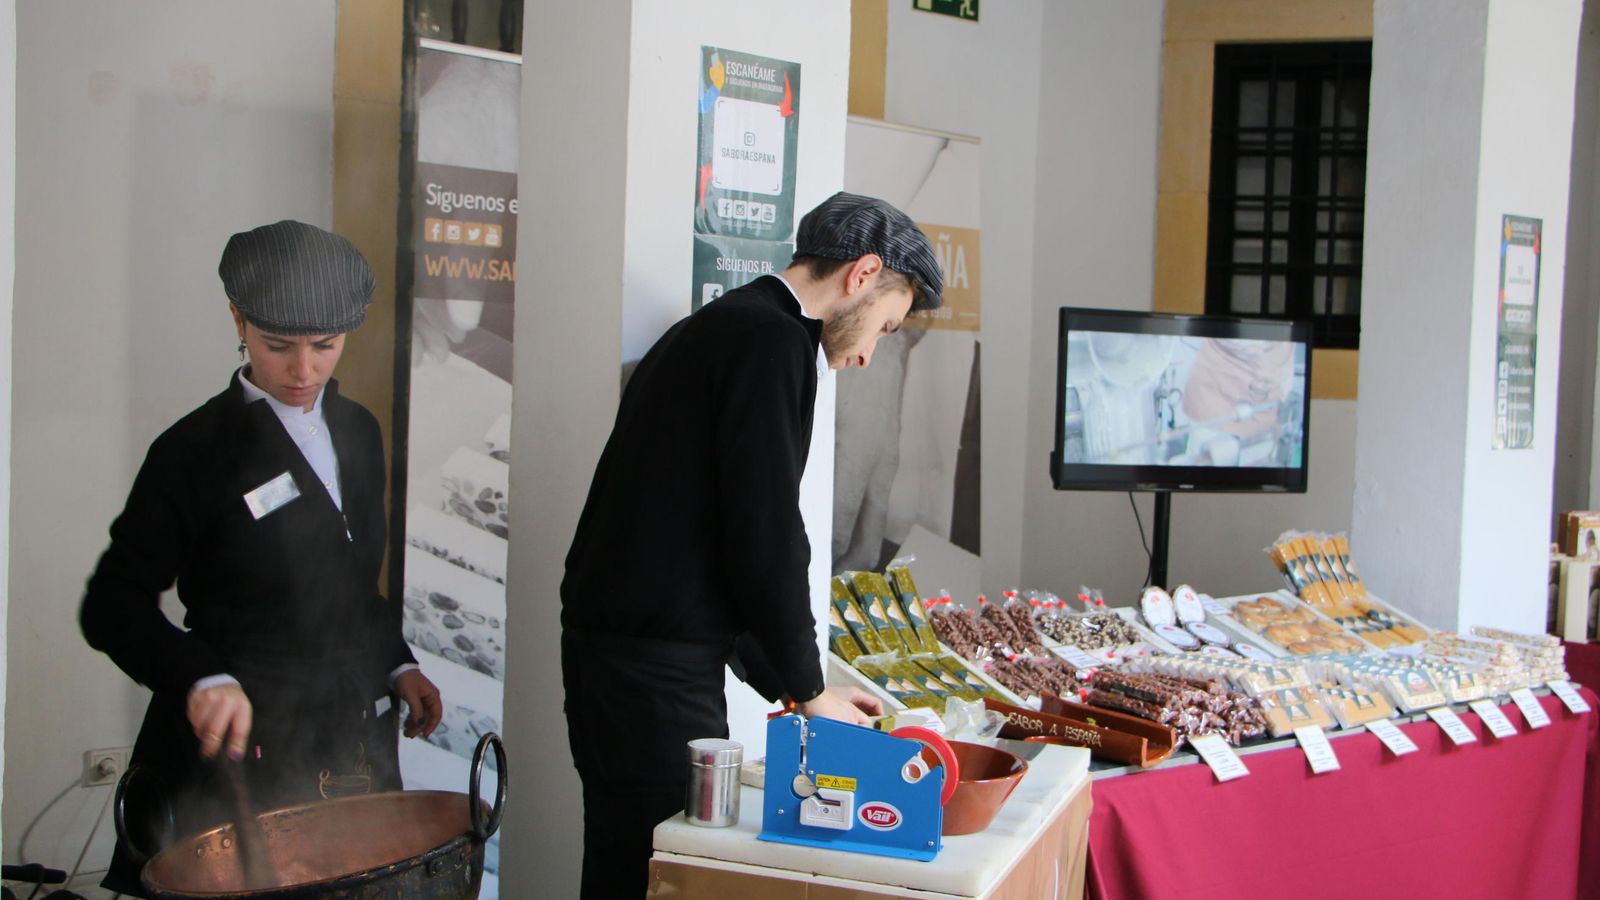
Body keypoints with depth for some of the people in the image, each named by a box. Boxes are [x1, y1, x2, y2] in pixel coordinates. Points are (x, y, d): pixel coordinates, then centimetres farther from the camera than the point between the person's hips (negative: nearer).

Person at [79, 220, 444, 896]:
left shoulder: (358, 431, 10)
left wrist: (398, 665, 11)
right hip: (241, 746, -6)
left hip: (354, 740, 6)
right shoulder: (196, 450, -10)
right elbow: (113, 605, -12)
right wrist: (203, 677, -26)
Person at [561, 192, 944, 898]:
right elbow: (766, 537, -18)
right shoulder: (772, 340, -13)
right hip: (654, 671, -10)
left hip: (611, 647, 10)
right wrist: (809, 690, -4)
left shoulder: (718, 327, 19)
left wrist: (792, 686, 19)